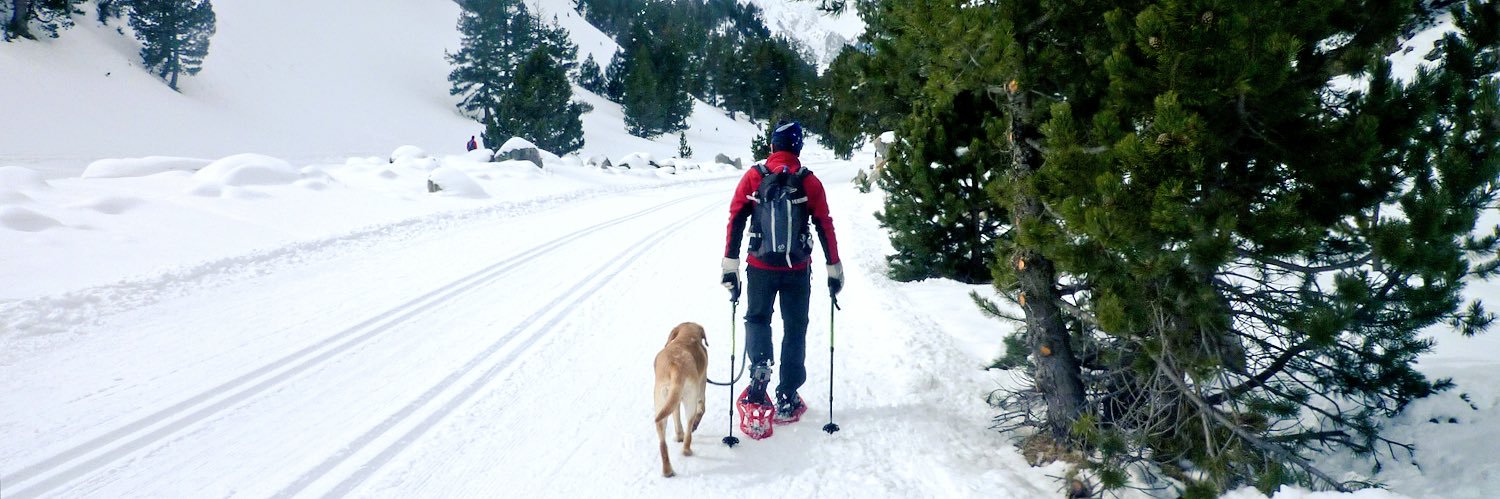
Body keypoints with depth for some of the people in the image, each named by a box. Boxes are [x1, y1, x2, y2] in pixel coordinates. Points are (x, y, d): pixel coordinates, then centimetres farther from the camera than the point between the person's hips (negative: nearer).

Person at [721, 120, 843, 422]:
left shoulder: (753, 177, -3)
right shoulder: (810, 182, -3)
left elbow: (735, 220, -6)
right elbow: (825, 226, -2)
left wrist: (730, 265, -2)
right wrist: (834, 268, 6)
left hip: (760, 266, 0)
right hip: (798, 269, 0)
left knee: (757, 319, 19)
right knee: (795, 329, 12)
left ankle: (759, 369, -9)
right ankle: (787, 400, 13)